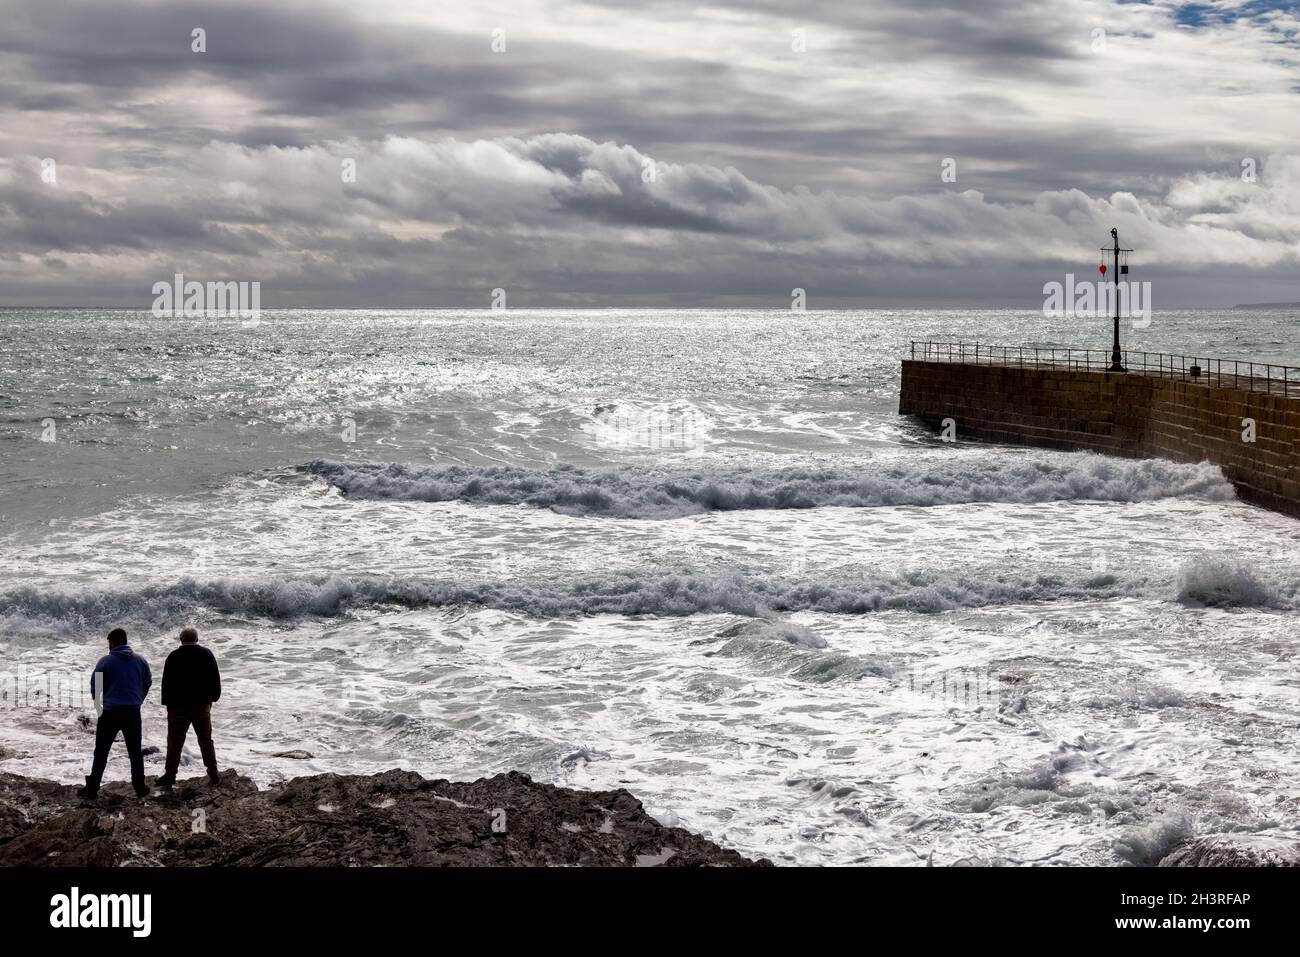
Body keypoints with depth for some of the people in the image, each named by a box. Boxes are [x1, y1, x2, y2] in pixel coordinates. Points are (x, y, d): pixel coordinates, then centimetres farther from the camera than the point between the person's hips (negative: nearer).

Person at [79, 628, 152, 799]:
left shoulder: (105, 661, -7)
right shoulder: (140, 661, 4)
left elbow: (94, 686, -3)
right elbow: (148, 683, 11)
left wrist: (98, 702, 15)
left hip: (110, 713, -3)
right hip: (133, 713, 3)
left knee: (101, 752, 5)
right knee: (135, 751, 12)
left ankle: (92, 788, 4)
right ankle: (140, 787, 12)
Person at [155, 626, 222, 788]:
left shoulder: (173, 657, -5)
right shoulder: (207, 654, 1)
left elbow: (166, 682, -3)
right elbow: (215, 679, 5)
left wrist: (167, 703, 4)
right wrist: (213, 697, 15)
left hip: (178, 706, -2)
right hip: (202, 705, 2)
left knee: (175, 742, 3)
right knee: (206, 740, 11)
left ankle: (170, 774, 3)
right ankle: (213, 773, 14)